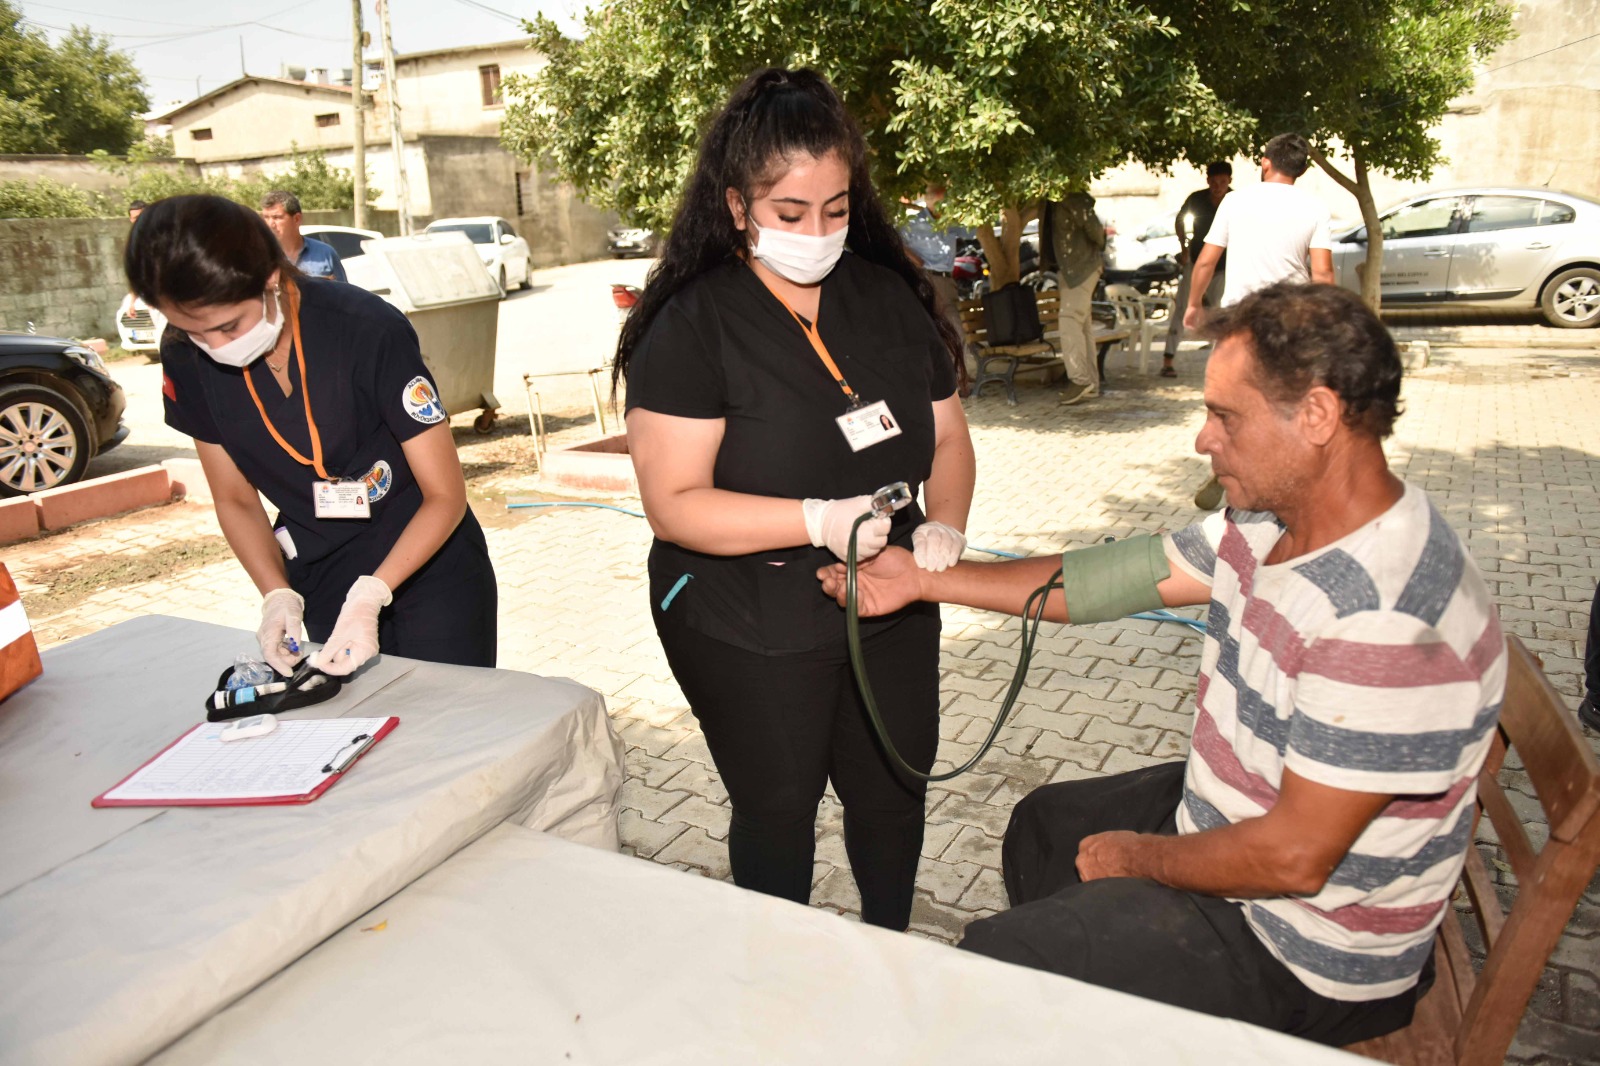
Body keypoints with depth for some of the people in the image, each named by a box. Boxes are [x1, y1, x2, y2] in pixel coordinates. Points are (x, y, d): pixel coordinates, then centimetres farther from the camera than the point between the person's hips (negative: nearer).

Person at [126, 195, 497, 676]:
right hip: (322, 582, 4)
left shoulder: (369, 332, -24)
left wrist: (371, 595, -30)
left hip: (431, 569, -4)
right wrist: (278, 596, -13)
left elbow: (445, 495, -19)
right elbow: (236, 499, 3)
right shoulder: (186, 359, -9)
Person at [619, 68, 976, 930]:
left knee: (893, 792, 19)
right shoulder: (691, 326, -16)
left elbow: (947, 436, 7)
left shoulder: (891, 298, 0)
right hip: (751, 634, -4)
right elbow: (674, 503, -20)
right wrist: (818, 519, -32)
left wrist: (943, 528, -13)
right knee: (777, 807, 14)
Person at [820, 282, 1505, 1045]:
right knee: (1044, 826, 26)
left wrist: (1136, 858, -13)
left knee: (988, 966, -6)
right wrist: (923, 578, -2)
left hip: (1298, 959, -8)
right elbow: (1123, 574, -4)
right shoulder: (1270, 524, -9)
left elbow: (1294, 857, -31)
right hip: (1228, 816, 9)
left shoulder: (1390, 624, -35)